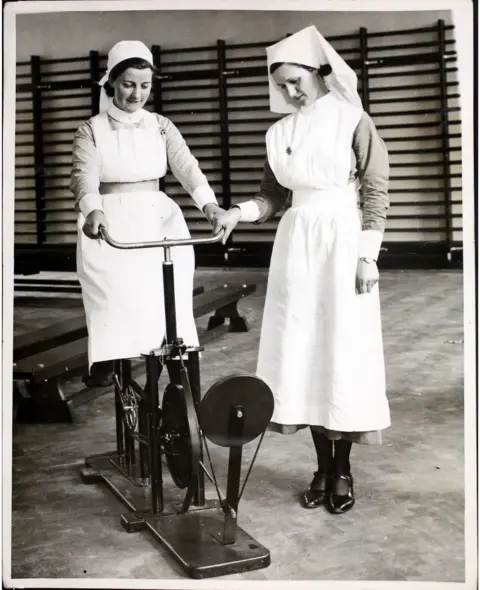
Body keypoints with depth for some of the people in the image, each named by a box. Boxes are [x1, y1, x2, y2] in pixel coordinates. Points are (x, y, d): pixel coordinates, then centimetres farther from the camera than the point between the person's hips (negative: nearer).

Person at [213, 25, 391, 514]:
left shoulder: (354, 121, -3)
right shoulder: (279, 132, 10)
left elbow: (376, 191, -4)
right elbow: (273, 196, 12)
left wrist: (368, 255, -10)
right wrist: (239, 213, -7)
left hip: (342, 242, -4)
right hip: (296, 245, 4)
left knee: (343, 349, -1)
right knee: (301, 350, 4)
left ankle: (343, 470, 12)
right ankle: (322, 465, 16)